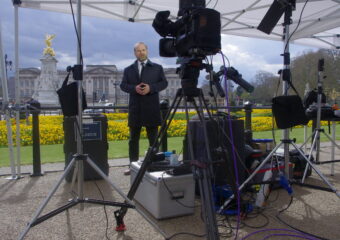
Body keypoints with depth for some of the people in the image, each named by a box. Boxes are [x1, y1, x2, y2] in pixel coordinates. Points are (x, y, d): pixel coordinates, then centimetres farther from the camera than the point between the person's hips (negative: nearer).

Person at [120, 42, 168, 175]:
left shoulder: (157, 68, 8)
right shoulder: (128, 69, 12)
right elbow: (123, 85, 5)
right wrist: (134, 88, -15)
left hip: (151, 108, -2)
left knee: (153, 138, 4)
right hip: (135, 108, 2)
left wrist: (151, 88, -15)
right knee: (133, 139, 7)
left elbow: (164, 83, 1)